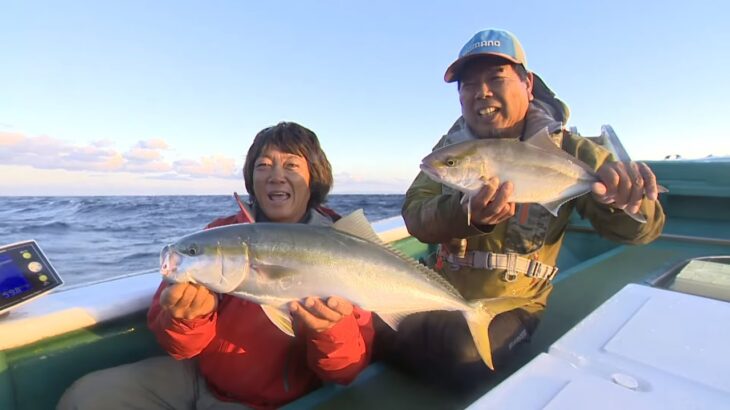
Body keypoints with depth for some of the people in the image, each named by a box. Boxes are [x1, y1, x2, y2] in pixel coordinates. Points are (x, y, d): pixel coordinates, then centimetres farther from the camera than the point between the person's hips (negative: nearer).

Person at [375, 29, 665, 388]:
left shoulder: (566, 150, -5)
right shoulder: (451, 146, -1)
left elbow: (642, 229, -7)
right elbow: (414, 217, -15)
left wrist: (626, 201, -32)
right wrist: (468, 215, -36)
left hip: (513, 303, -2)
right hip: (445, 291, 3)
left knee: (462, 347, -30)